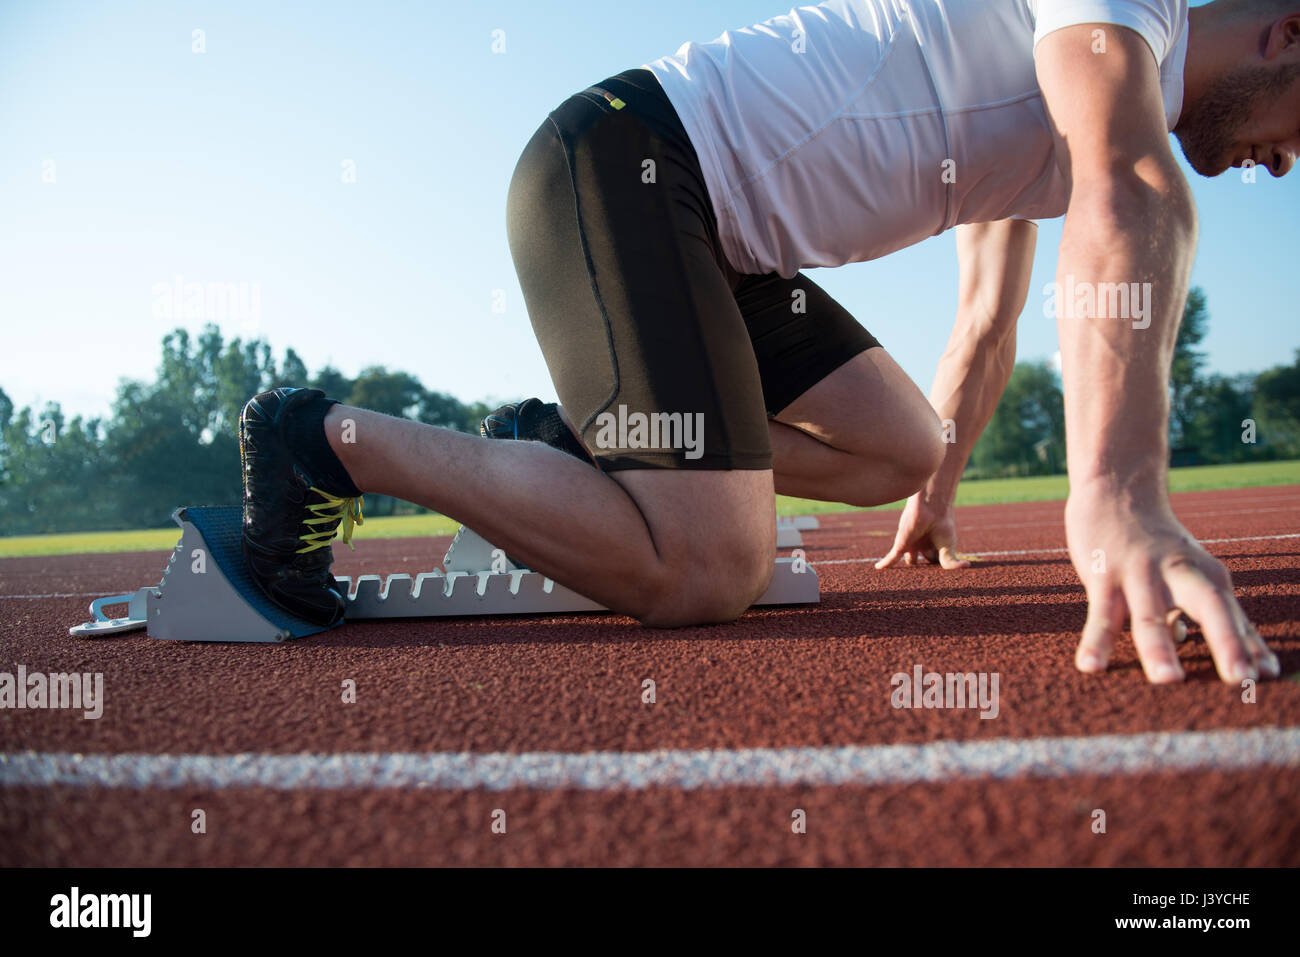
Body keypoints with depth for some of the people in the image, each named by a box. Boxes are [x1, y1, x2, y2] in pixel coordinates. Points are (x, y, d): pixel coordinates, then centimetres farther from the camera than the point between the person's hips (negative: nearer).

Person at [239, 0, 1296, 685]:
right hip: (621, 167, -10)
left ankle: (567, 443, 12)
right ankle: (332, 439, -9)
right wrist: (1119, 497, -39)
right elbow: (1134, 200, -27)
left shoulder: (1049, 136, 24)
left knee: (899, 453, 7)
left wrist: (933, 496, 39)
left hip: (719, 241, 10)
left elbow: (988, 328, 32)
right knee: (704, 574, -22)